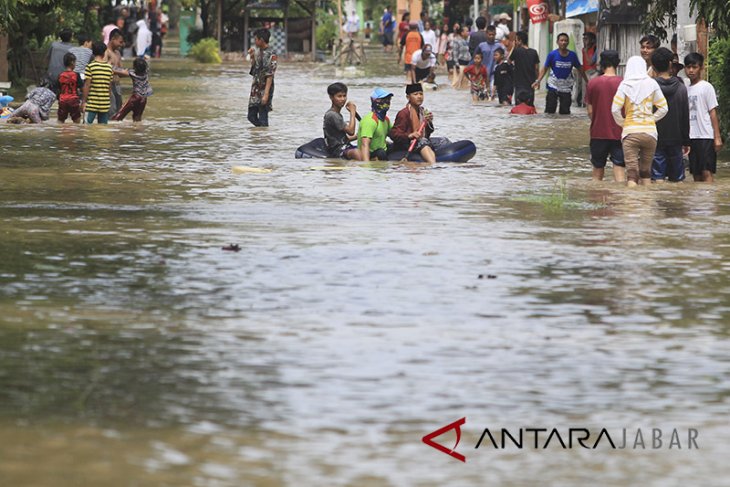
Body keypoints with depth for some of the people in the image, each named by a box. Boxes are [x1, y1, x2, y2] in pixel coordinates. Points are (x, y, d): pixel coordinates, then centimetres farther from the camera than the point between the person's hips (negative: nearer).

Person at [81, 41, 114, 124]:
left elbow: (87, 85, -9)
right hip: (105, 104, 4)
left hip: (92, 104, -4)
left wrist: (83, 101, -4)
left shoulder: (90, 66, -7)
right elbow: (110, 86, 10)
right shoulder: (109, 67, 4)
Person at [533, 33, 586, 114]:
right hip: (553, 87, -1)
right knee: (550, 111, -1)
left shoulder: (572, 55, -2)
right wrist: (538, 81, -14)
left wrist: (587, 82, 12)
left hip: (566, 88, 1)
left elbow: (580, 69, 10)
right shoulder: (552, 55, -7)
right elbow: (545, 68, -2)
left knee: (565, 111, 5)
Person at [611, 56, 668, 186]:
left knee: (632, 172, -5)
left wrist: (622, 123, 8)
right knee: (646, 171, 17)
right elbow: (663, 108, 3)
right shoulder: (651, 84, 2)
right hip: (650, 132, 2)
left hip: (630, 132, -2)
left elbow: (615, 109, -8)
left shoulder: (625, 85, -1)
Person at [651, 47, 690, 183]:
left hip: (655, 140, -2)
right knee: (677, 179, 8)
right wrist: (686, 141, 15)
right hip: (676, 139, 2)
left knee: (657, 178, -3)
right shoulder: (681, 88, 0)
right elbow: (686, 117, 6)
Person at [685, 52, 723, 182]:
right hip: (691, 137, 6)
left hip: (706, 136, -6)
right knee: (696, 174, 6)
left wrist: (717, 137, -11)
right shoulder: (687, 90, 15)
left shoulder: (706, 87, -2)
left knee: (707, 172, -12)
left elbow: (713, 113, -6)